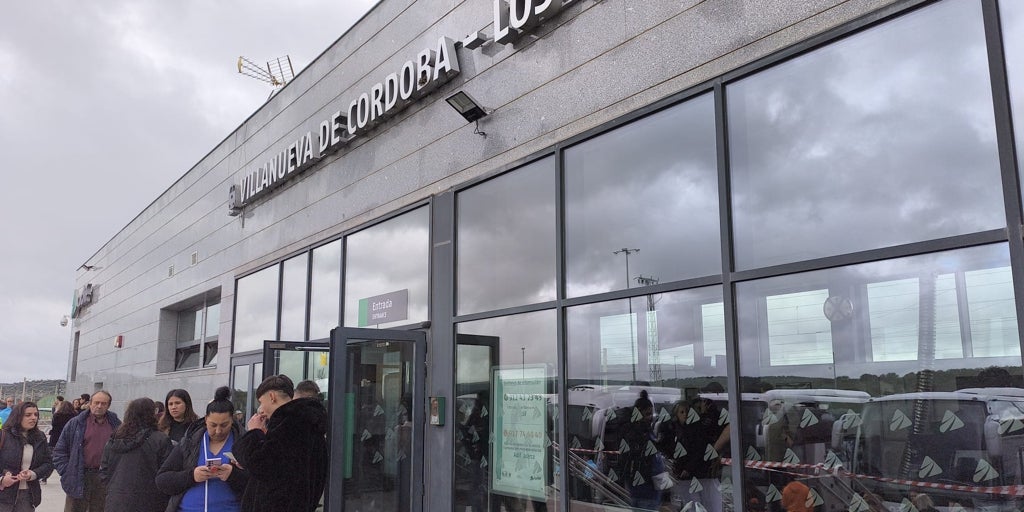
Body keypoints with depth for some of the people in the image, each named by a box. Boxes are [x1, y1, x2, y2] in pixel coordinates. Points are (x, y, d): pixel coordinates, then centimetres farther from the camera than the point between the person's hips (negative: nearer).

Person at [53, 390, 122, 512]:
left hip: (104, 479, 2)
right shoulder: (75, 423, 1)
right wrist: (66, 472, -4)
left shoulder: (116, 425, 6)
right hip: (79, 479, -1)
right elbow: (60, 450, 4)